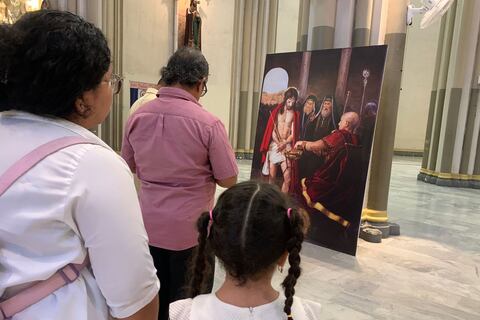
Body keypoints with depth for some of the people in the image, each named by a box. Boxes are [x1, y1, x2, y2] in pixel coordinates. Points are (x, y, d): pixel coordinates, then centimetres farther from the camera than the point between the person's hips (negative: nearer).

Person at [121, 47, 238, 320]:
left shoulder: (138, 116, -4)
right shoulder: (208, 123, -19)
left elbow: (129, 166, 10)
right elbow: (229, 180, -12)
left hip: (149, 224, 5)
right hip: (190, 228, -4)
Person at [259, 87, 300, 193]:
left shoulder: (295, 115, 8)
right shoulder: (276, 111, 8)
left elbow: (293, 134, 2)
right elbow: (271, 130, 3)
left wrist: (284, 144, -14)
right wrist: (278, 143, -10)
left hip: (287, 146, 0)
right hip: (274, 146, 0)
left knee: (287, 178, -9)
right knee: (272, 177, 1)